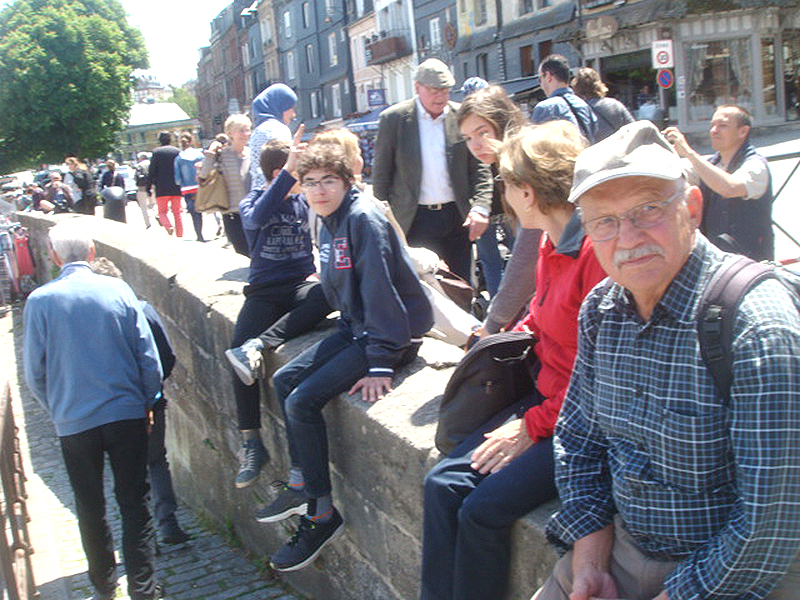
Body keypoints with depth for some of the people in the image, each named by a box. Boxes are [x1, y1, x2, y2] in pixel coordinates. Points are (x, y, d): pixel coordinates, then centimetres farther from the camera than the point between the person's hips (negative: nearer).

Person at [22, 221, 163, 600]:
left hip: (74, 423, 0)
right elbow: (149, 358, -3)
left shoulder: (39, 301, -7)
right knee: (134, 503, 8)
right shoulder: (118, 291, -5)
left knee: (90, 507, 16)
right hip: (127, 414, 0)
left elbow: (34, 373, -1)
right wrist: (146, 404, 12)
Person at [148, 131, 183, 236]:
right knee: (177, 213, 9)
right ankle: (180, 235, 4)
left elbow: (152, 171, -5)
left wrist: (148, 187, 1)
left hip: (162, 189, -2)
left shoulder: (156, 152, -4)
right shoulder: (178, 152, 4)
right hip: (176, 188, 2)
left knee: (162, 212, 8)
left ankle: (168, 226, -19)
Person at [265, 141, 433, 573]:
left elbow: (379, 289, -24)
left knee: (302, 401, -17)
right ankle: (302, 483, 21)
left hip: (393, 336, -10)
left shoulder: (363, 219, -19)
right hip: (355, 328, 10)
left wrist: (380, 363, -26)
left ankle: (322, 513, -4)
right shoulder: (329, 223, 10)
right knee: (284, 381, 10)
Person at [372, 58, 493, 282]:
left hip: (457, 219, 2)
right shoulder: (394, 119, -2)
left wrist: (480, 208, -8)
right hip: (414, 221, -2)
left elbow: (479, 168, 6)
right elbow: (381, 174, 2)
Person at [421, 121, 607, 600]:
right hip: (544, 399, 9)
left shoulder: (598, 251, -21)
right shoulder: (552, 244, 8)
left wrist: (533, 426, -16)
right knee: (444, 483, -4)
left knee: (484, 507, -18)